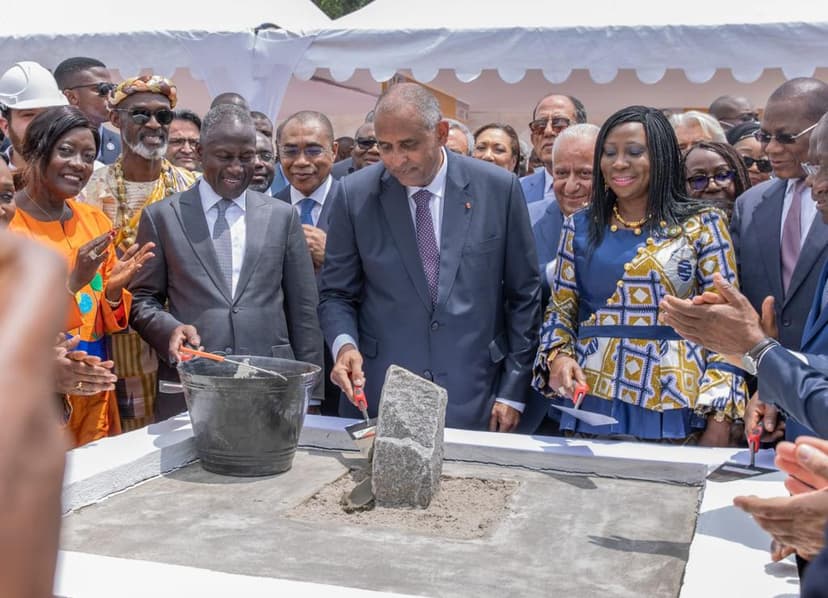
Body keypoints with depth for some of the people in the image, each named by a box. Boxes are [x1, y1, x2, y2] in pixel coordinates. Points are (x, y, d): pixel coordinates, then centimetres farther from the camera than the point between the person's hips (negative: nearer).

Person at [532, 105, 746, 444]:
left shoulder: (702, 224, 0)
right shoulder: (580, 227, 8)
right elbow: (560, 310, 12)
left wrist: (720, 417, -9)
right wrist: (558, 356, -9)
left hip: (674, 409, -2)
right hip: (591, 405, 3)